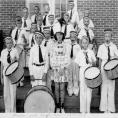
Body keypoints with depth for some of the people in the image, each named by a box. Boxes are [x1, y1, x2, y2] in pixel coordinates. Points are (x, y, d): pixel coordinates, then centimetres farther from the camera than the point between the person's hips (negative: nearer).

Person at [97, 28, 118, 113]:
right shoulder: (101, 47, 2)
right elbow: (100, 59, 4)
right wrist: (99, 69, -2)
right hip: (104, 68, -1)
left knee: (111, 87, 3)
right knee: (104, 87, 1)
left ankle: (110, 109, 12)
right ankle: (104, 109, 10)